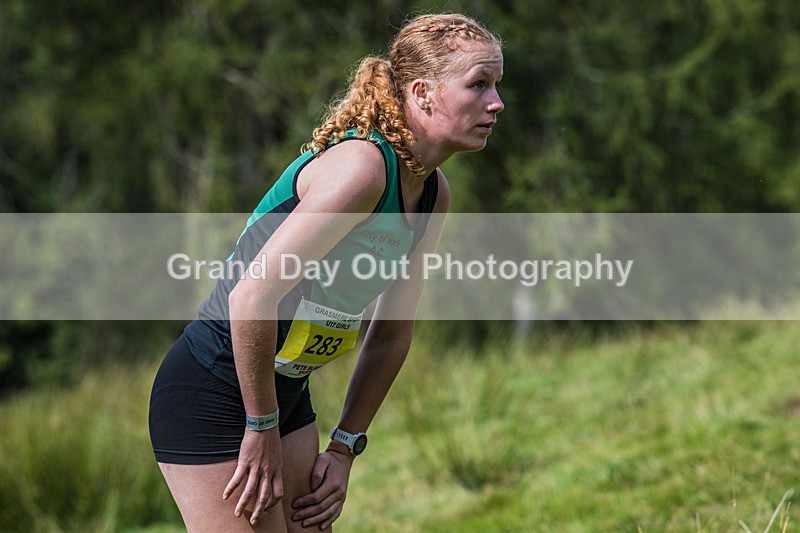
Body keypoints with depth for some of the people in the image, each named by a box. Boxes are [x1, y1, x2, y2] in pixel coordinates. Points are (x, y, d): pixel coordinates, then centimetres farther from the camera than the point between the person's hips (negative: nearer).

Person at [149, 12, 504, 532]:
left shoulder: (433, 194, 4)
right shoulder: (360, 167, -24)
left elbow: (391, 333, 12)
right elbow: (252, 298, -27)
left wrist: (345, 448, 7)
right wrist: (261, 431, -19)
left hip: (286, 390, 9)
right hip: (213, 396, -9)